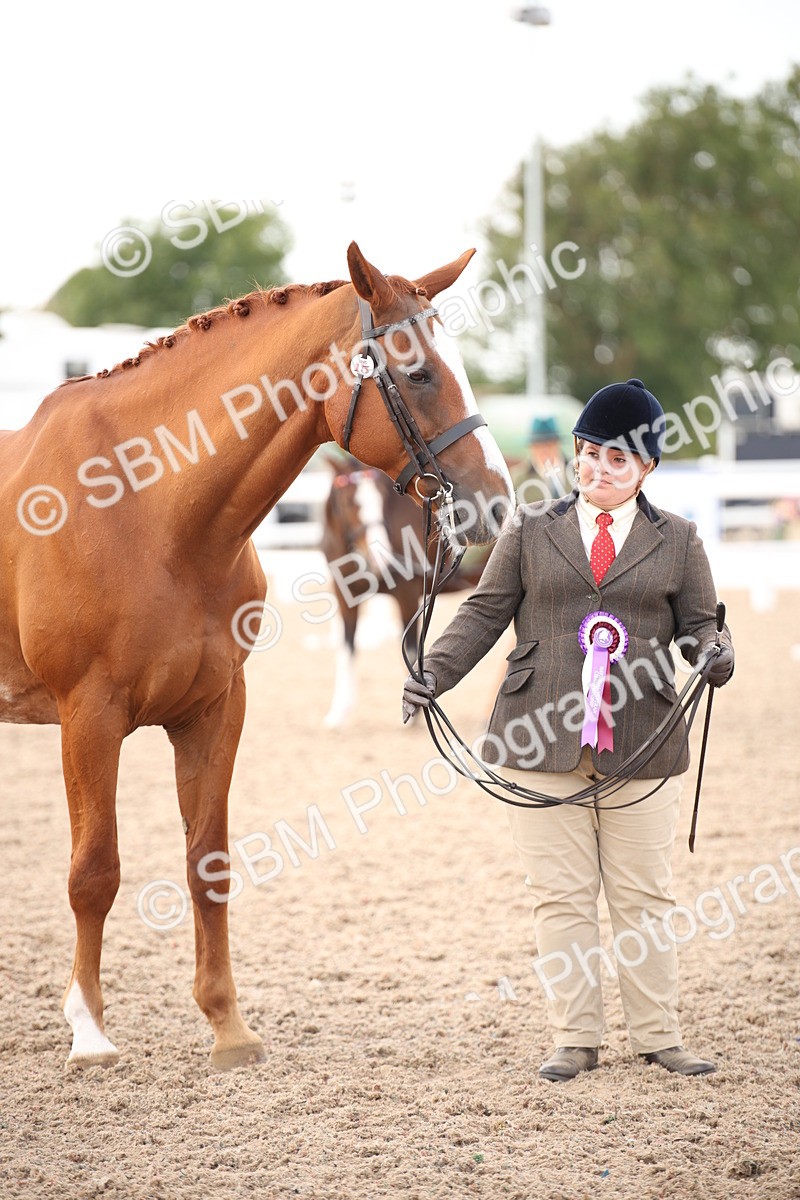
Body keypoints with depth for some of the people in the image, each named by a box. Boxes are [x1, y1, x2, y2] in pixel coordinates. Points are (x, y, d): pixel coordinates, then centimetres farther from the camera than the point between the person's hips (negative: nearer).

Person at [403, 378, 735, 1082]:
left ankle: (659, 1037, 15)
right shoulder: (531, 531, 9)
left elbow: (700, 622, 10)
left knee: (645, 897, 5)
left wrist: (715, 653, -13)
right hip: (542, 743, 0)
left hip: (642, 747, 0)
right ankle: (576, 1040, 11)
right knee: (561, 898, 3)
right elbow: (485, 613, 7)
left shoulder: (677, 540, 9)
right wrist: (435, 673, -5)